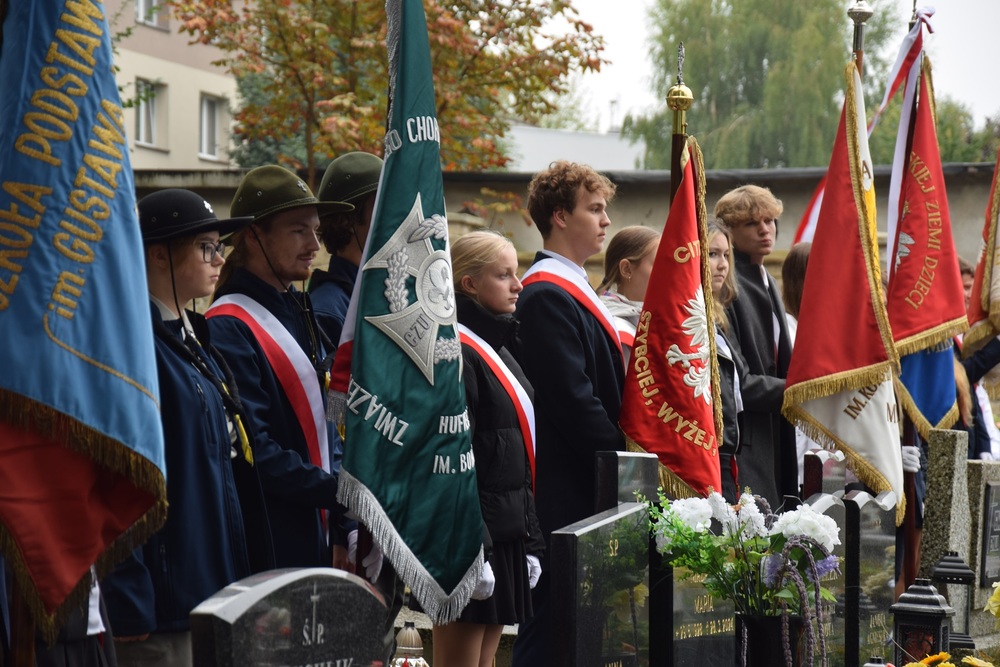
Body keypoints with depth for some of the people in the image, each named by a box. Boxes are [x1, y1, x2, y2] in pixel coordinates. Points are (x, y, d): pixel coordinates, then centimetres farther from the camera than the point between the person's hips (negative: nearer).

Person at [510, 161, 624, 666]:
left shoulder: (572, 289, 18)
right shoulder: (546, 296, -15)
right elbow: (574, 402, -20)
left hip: (593, 487, 10)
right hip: (568, 492, -10)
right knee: (553, 624, -7)